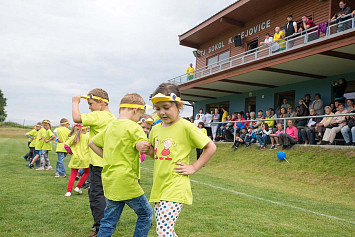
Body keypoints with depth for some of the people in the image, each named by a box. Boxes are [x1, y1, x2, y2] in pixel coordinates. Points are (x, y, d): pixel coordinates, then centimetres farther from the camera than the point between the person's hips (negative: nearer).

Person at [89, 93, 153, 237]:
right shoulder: (133, 127, -13)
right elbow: (149, 149, -20)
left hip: (109, 182, 7)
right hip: (126, 182, -7)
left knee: (109, 221, 15)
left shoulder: (110, 126, 10)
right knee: (146, 213, 13)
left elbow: (92, 143, 20)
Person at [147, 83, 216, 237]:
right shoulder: (155, 129, 9)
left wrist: (194, 168, -9)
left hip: (175, 188, -7)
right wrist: (146, 148, 7)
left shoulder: (185, 127, -10)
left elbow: (211, 147, -6)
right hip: (158, 188, 7)